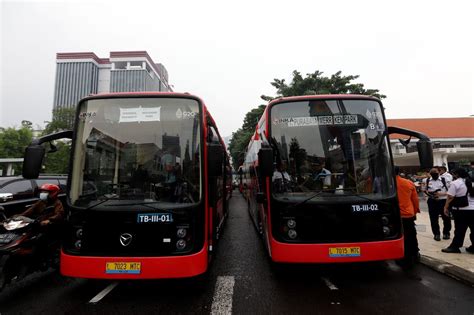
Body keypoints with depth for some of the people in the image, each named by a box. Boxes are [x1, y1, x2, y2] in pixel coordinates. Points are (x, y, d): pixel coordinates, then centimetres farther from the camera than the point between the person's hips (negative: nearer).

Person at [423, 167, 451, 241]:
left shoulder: (444, 180, -2)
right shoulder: (427, 180, 3)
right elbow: (424, 190, 13)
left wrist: (441, 194, -17)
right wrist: (427, 193, -8)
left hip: (443, 201, -1)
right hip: (432, 202, 1)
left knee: (446, 218, 9)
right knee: (434, 219, 5)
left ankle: (446, 233, 29)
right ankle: (436, 234, 19)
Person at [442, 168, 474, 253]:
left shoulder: (455, 183, -10)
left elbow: (450, 197, -14)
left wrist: (446, 207, -7)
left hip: (461, 210, -6)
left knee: (460, 229, 0)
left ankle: (455, 247, 8)